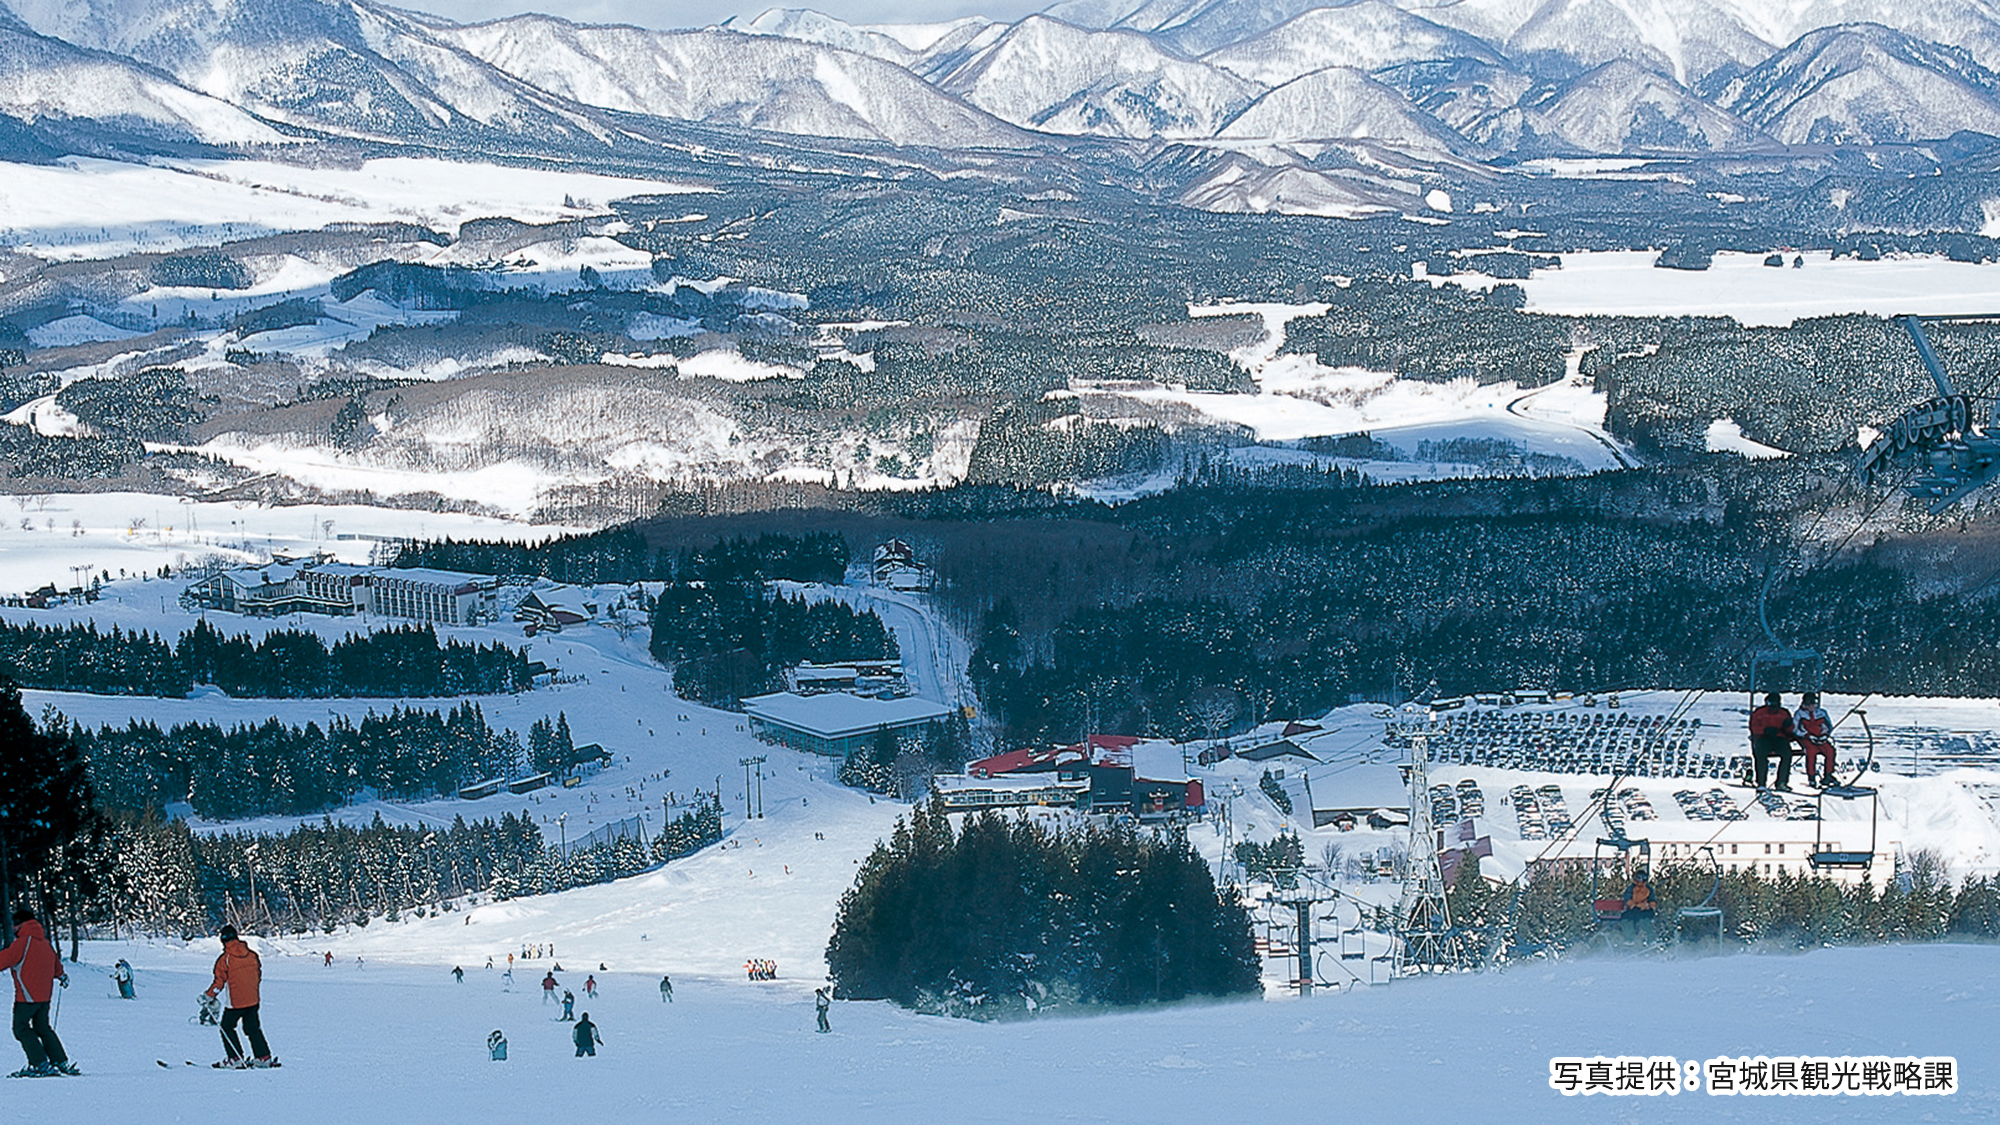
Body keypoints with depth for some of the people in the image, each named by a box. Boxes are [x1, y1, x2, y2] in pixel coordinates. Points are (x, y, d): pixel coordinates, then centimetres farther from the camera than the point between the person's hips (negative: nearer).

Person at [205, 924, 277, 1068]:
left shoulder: (224, 959, -14)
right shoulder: (252, 955, 1)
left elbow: (219, 982, -12)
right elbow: (258, 974, 13)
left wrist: (208, 996, 0)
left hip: (236, 1002, -5)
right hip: (253, 999, 5)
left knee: (227, 1027, 11)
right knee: (253, 1028, 17)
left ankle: (235, 1058, 5)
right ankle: (263, 1057, 15)